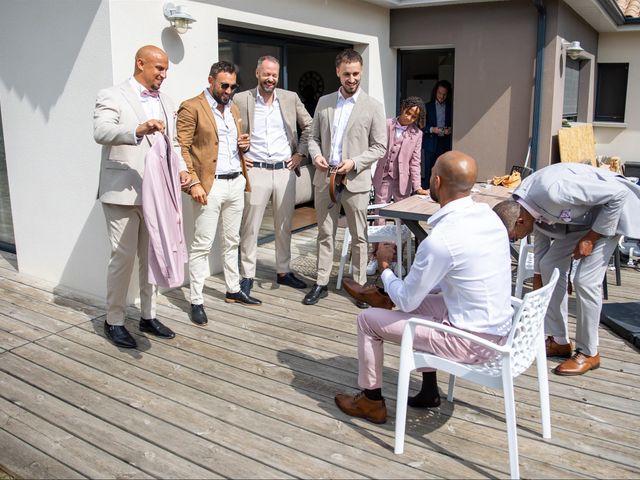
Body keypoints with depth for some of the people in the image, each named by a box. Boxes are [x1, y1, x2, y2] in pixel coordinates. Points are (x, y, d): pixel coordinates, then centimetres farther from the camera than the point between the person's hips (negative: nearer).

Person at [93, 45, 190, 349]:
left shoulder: (165, 102, 17)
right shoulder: (112, 96, -4)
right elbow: (101, 132, -21)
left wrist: (181, 167, 3)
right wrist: (139, 129, -37)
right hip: (123, 192, -6)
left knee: (152, 257, 11)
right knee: (123, 257, -2)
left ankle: (148, 316, 24)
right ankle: (114, 321, 13)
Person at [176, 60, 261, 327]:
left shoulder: (233, 109, 16)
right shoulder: (192, 107, -7)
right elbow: (182, 148, -11)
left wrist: (243, 145, 3)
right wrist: (193, 182, -19)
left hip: (236, 183, 7)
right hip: (210, 185, -7)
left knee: (232, 241, 15)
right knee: (202, 245, -4)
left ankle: (233, 290, 27)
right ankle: (196, 302, 4)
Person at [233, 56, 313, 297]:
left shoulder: (290, 98, 6)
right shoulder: (240, 100, -1)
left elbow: (309, 126, 14)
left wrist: (300, 153, 6)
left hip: (285, 170, 3)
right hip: (255, 171, -3)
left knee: (284, 225, 11)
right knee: (250, 226, 0)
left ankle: (284, 271, 24)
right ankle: (247, 275, 11)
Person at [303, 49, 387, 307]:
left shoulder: (373, 107, -1)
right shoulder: (324, 102, 9)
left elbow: (379, 146, -2)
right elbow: (314, 136, 14)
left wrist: (354, 162, -16)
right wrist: (316, 155, -8)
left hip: (355, 180, -3)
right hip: (324, 178, 3)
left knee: (359, 237, 5)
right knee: (325, 234, 10)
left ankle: (360, 284, 17)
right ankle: (321, 283, 19)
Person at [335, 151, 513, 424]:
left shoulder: (440, 239, -26)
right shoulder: (489, 215, -1)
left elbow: (405, 301, -12)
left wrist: (384, 266, 4)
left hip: (472, 342, -8)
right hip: (499, 328, 8)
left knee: (368, 320, 2)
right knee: (421, 301, 29)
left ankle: (372, 402, 23)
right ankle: (429, 391, 35)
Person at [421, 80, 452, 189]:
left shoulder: (450, 108, 9)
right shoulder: (428, 107, 7)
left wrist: (450, 129, -10)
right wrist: (432, 129, -14)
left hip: (445, 143, 1)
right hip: (431, 143, -1)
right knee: (429, 171, -2)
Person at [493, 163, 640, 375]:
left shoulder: (552, 191, -38)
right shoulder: (522, 205, -11)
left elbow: (618, 193, -29)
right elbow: (541, 234, 9)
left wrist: (590, 238, -23)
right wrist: (538, 280, 17)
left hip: (612, 208, -8)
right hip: (583, 214, 8)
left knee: (585, 280, -13)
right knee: (549, 265, 3)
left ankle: (588, 353, 4)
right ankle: (558, 341, 15)